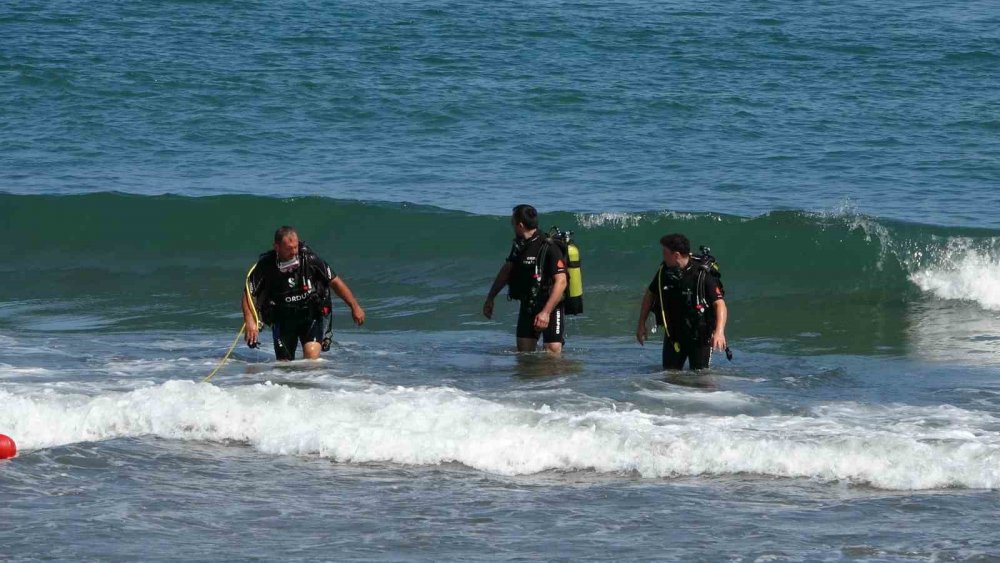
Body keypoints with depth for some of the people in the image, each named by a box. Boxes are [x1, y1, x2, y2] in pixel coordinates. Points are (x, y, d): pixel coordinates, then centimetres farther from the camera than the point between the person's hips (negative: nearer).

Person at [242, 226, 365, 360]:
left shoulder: (308, 258, -16)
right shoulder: (265, 265, -16)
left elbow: (335, 282, -7)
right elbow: (249, 294, -9)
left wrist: (355, 307, -9)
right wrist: (250, 322, -24)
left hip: (311, 315, -1)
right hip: (282, 319, 1)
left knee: (312, 354, -24)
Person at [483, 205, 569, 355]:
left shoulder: (549, 248, -20)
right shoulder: (519, 245, 5)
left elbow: (561, 282, -25)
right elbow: (506, 270, 19)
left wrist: (546, 312, -31)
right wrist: (490, 298, 18)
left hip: (551, 307, -7)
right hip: (527, 307, 7)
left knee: (553, 354, -15)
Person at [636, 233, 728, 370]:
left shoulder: (703, 275, -21)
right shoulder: (664, 271, -4)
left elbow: (720, 304, -26)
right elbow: (650, 295, 12)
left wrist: (719, 332, -40)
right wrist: (641, 325, 11)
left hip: (700, 335, -5)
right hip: (673, 334, 5)